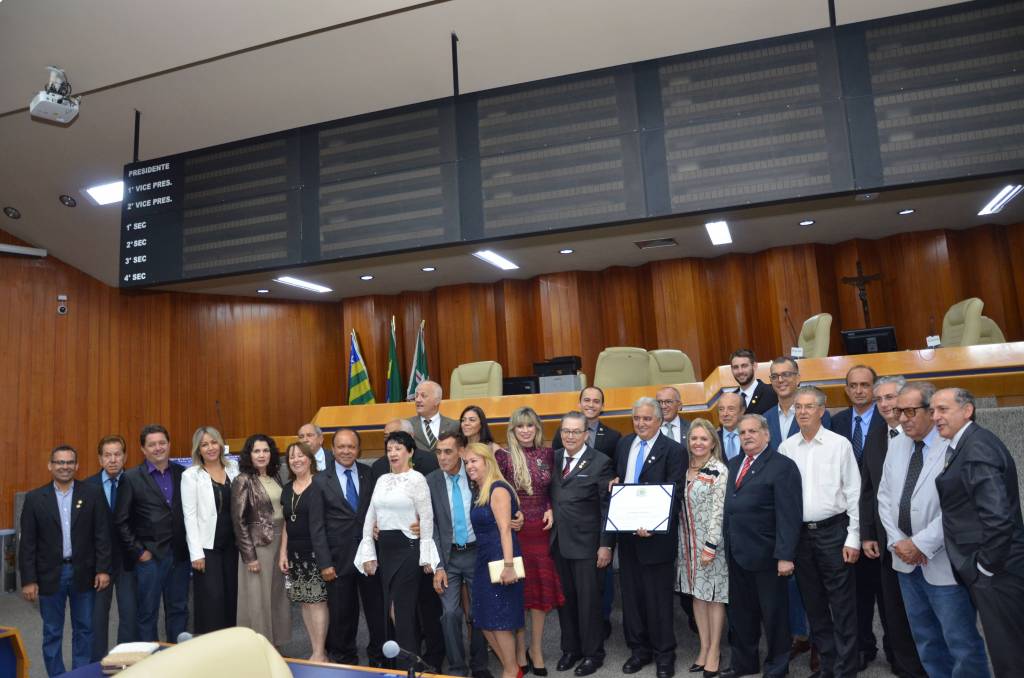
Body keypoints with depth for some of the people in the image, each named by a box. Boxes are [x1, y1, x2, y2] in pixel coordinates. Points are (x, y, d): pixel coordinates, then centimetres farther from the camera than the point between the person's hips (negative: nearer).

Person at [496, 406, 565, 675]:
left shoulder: (548, 454, 2)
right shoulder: (503, 456, -7)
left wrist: (550, 509, -2)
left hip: (540, 530, 3)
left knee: (541, 588, 9)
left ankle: (536, 650, 25)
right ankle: (520, 651, 21)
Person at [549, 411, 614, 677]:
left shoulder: (600, 462, -7)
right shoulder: (553, 458, 7)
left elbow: (607, 507, -8)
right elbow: (550, 497, 9)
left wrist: (605, 545, -10)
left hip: (586, 544, -4)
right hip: (558, 542, 4)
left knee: (588, 601, 6)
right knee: (565, 599, 13)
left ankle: (593, 653, 24)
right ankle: (570, 648, 31)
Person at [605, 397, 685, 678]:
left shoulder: (673, 450, -11)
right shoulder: (624, 444, 8)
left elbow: (673, 495, -17)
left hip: (656, 534, -5)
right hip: (625, 531, 5)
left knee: (658, 597, 8)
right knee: (631, 594, 15)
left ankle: (664, 653, 26)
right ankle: (639, 648, 31)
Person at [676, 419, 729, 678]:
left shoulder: (719, 470, -11)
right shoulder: (685, 469, 6)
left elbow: (718, 511, -15)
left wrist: (710, 546, -17)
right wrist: (685, 544, 7)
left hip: (710, 542, -6)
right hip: (687, 541, 6)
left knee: (714, 595, 4)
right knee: (697, 593, 12)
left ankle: (714, 650, 17)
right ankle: (704, 647, 23)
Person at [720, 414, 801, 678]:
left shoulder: (782, 466, -11)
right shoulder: (733, 464, 12)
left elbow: (789, 515, -16)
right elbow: (729, 506, 11)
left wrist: (785, 556, -20)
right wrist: (727, 543, 6)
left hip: (765, 555, -6)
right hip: (736, 553, 7)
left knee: (773, 613, 10)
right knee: (740, 612, 17)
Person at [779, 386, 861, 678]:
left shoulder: (840, 444, -5)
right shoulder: (786, 447, 3)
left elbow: (853, 492, -4)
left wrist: (853, 538, -6)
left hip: (833, 531, -3)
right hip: (799, 532, 4)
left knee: (842, 607, 2)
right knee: (813, 604, 14)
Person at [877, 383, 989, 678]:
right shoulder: (896, 445, 8)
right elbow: (884, 496, 10)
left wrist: (921, 544, -16)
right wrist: (897, 541, -1)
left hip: (943, 563, -6)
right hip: (906, 561, 6)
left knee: (962, 642, 4)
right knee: (925, 640, 18)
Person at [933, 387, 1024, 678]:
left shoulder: (977, 447, -19)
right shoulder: (967, 445, 10)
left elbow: (998, 515, -26)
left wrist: (986, 565, -16)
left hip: (995, 572, -9)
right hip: (984, 569, 9)